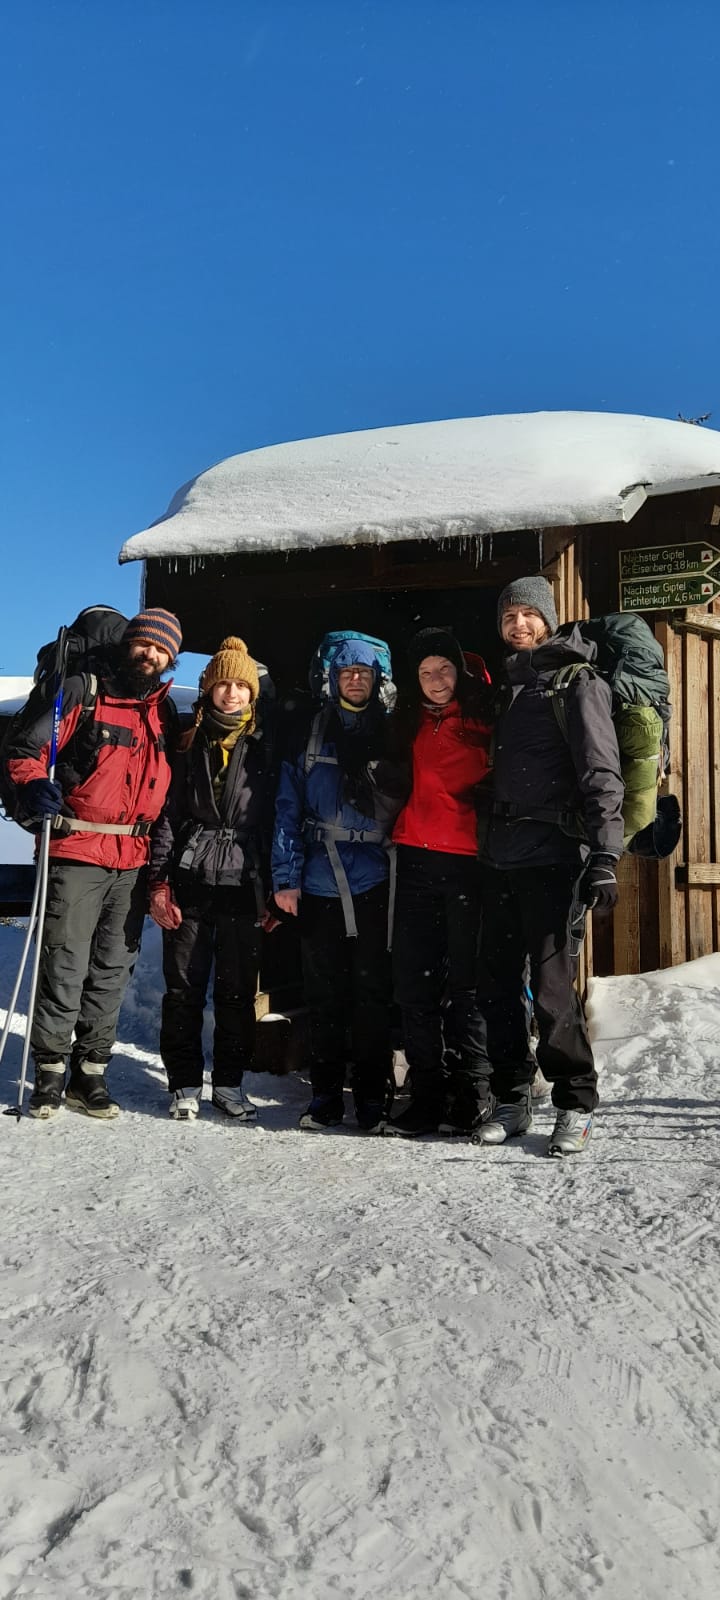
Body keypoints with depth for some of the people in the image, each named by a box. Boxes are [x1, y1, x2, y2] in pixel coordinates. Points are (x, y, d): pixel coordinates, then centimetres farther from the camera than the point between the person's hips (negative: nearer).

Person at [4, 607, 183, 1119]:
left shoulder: (167, 712, 14)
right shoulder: (83, 692, 0)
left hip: (134, 862, 5)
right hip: (77, 852, -5)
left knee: (113, 970, 9)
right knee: (66, 966, -3)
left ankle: (90, 1073, 20)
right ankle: (50, 1074, 10)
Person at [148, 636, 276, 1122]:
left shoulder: (265, 746, 7)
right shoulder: (190, 743, 8)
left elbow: (275, 820, 6)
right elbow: (168, 813, 4)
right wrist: (160, 881, -4)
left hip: (243, 881, 0)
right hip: (191, 877, 0)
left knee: (239, 989, 5)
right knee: (184, 986, 3)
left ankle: (230, 1082, 19)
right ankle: (185, 1084, 15)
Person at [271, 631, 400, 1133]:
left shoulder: (392, 735, 7)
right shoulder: (310, 736, 9)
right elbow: (288, 809, 5)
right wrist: (285, 877, -4)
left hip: (376, 885, -1)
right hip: (319, 885, 1)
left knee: (372, 993, 1)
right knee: (324, 996, 7)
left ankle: (374, 1097, 11)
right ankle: (325, 1096, 18)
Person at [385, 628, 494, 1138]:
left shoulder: (485, 717, 0)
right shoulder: (414, 721, 14)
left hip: (469, 861, -5)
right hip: (417, 860, 5)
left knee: (466, 981, 0)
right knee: (415, 982, 4)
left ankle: (471, 1093, 10)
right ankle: (429, 1093, 13)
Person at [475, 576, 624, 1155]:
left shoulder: (577, 682, -1)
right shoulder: (507, 686, 19)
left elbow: (601, 774, -9)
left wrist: (605, 856, -18)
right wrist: (485, 842, 14)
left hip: (553, 857, -7)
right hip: (501, 857, 7)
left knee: (552, 987, -6)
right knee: (498, 984, 8)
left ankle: (576, 1104, 11)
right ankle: (512, 1100, 21)